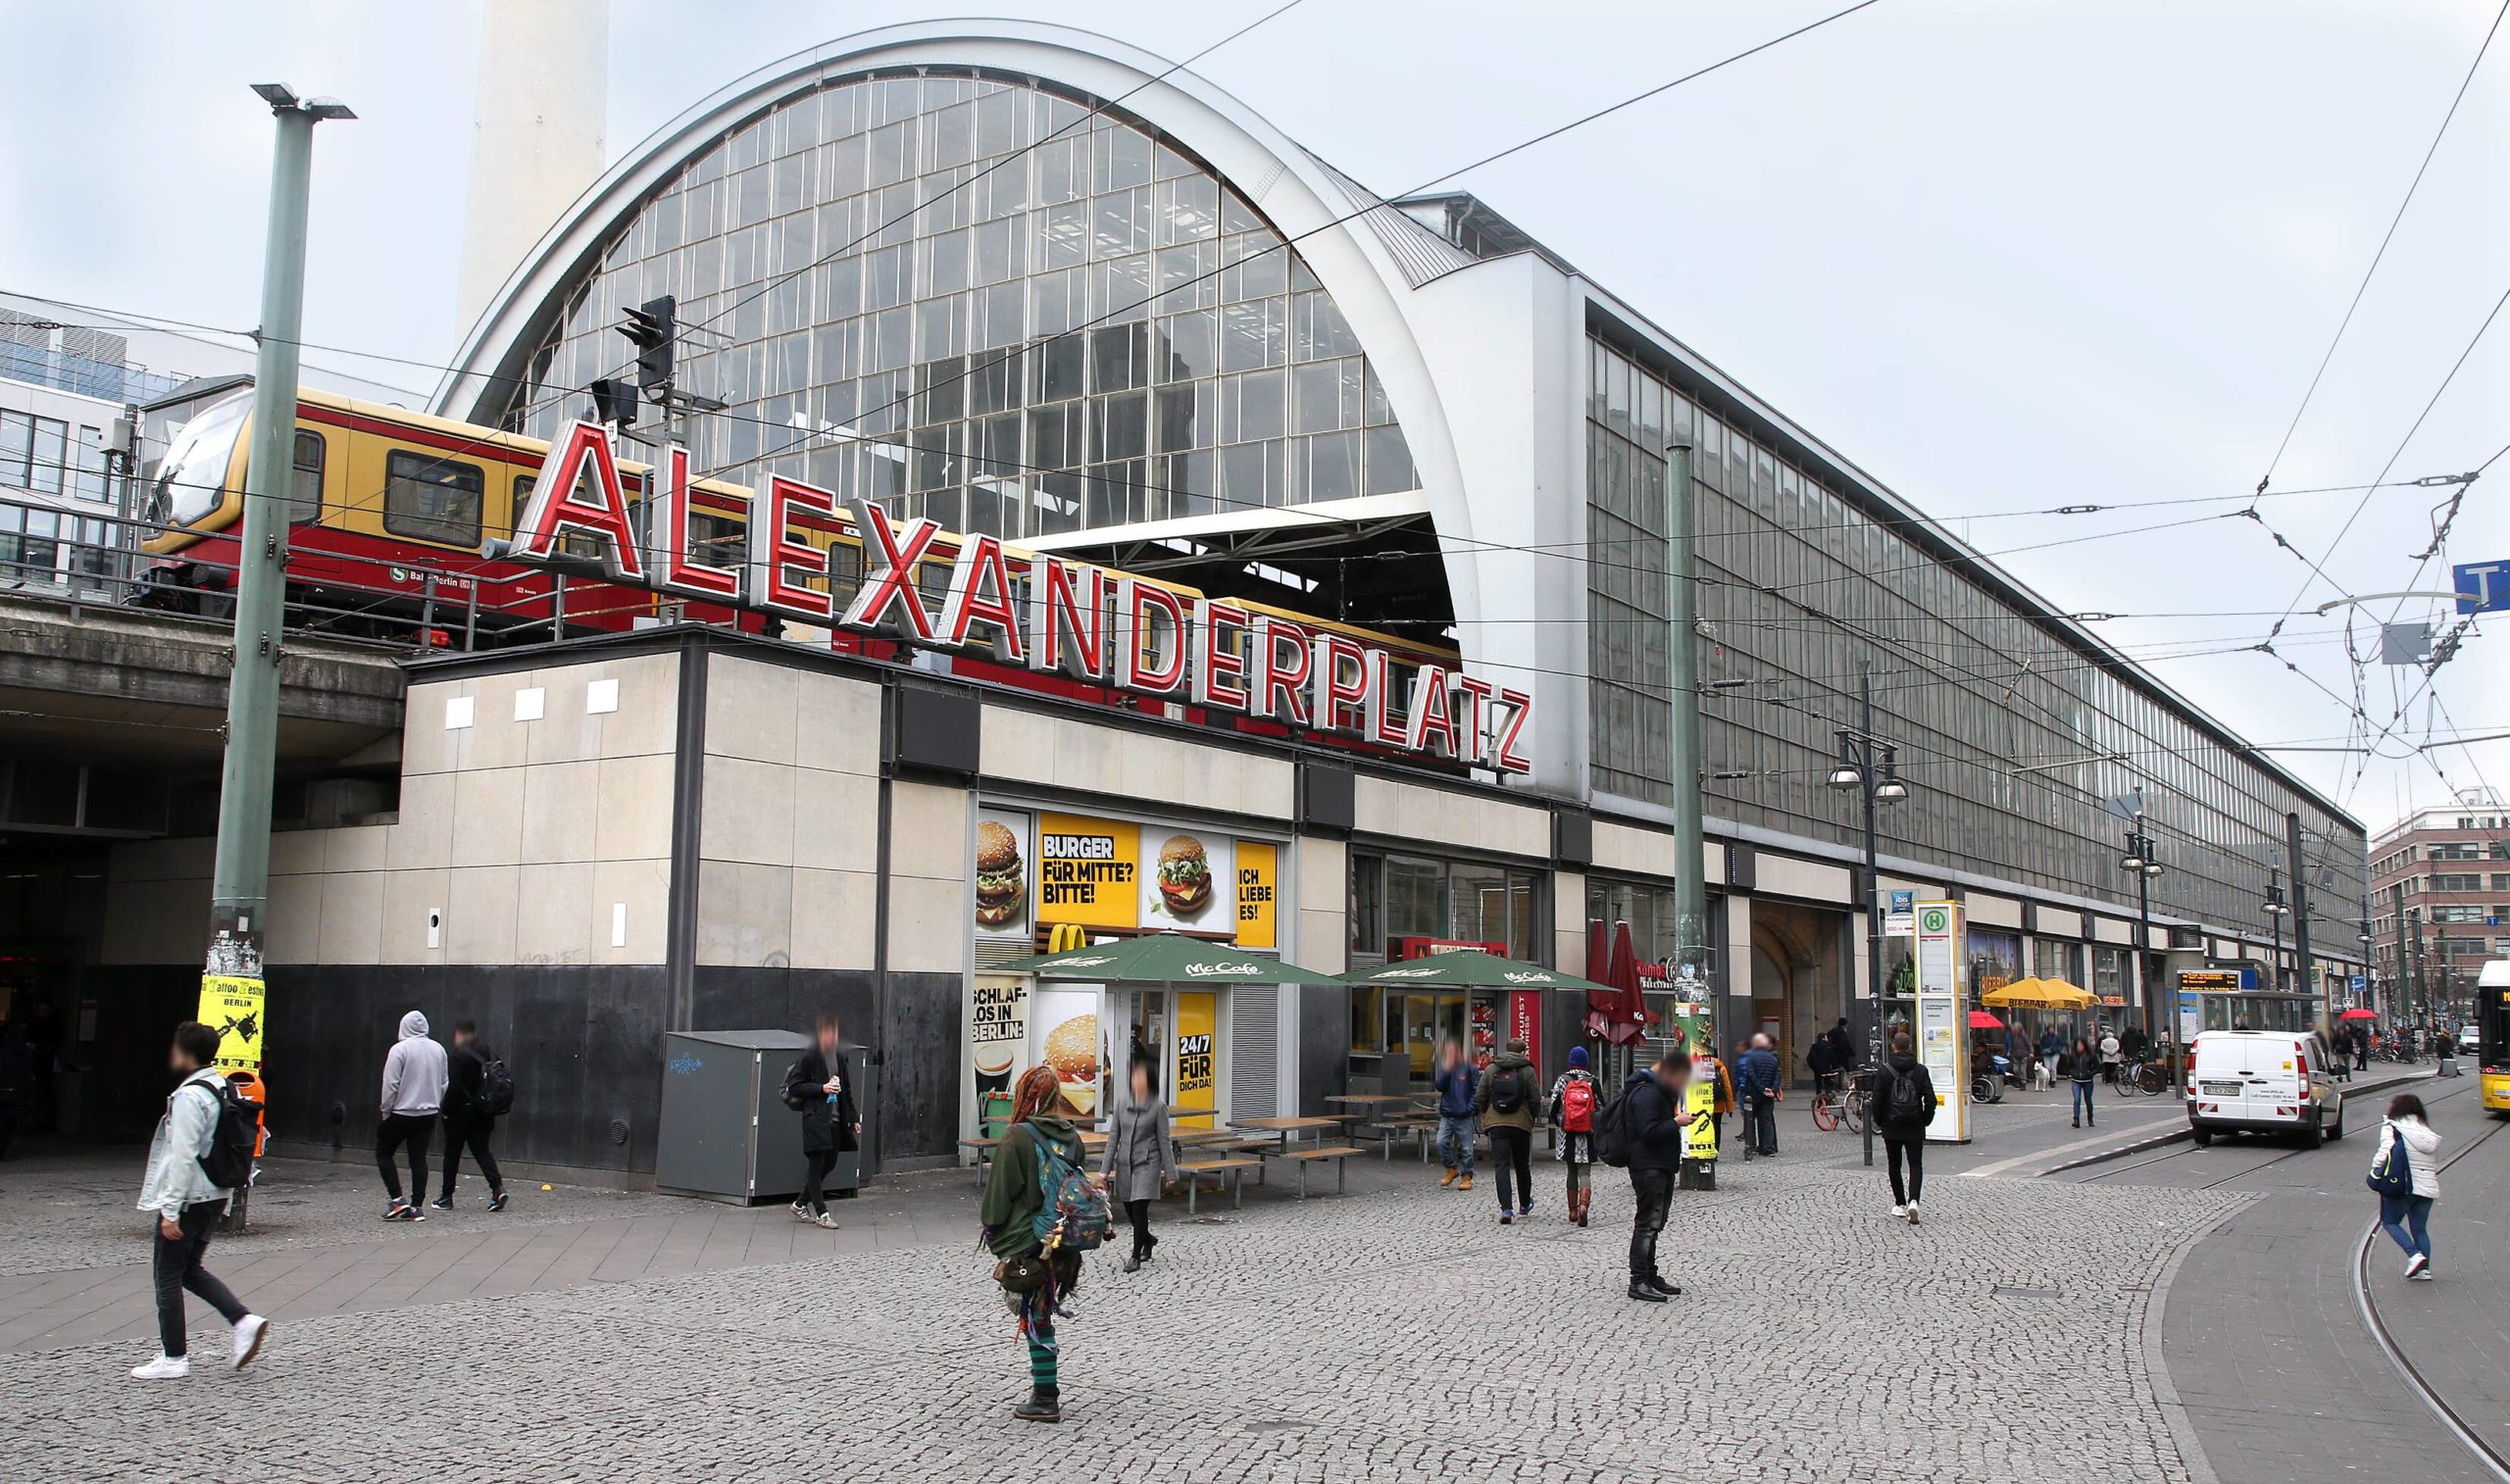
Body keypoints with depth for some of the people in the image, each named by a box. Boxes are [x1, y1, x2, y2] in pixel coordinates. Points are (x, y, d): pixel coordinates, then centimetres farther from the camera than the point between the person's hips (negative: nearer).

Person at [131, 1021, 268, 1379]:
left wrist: (170, 1211, -19)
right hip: (215, 1197, 9)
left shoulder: (189, 1097, -19)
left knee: (168, 1277, 5)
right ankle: (245, 1321, 6)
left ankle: (173, 1358, 12)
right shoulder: (222, 1089, 9)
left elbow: (182, 1157, -22)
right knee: (191, 1270, 19)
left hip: (188, 1199, -9)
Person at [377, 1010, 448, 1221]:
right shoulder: (438, 1049, 6)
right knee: (419, 1158, 8)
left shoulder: (399, 1049, -12)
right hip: (428, 1114, 5)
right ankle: (416, 1207, 6)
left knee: (383, 1152, 10)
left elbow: (391, 1084, -14)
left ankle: (397, 1200, 1)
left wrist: (386, 1111, -4)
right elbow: (443, 1084, 12)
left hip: (402, 1113, -5)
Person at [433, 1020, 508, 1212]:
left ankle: (446, 1197, 15)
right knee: (481, 1150, 11)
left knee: (452, 1153, 9)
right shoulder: (490, 1055, 6)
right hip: (483, 1113, 5)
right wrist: (492, 1111, 13)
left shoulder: (457, 1057, -13)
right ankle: (497, 1187, -9)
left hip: (461, 1112, -5)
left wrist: (446, 1111, -7)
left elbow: (453, 1088, -20)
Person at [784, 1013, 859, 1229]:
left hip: (835, 1118, 7)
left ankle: (800, 1204, 26)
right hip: (815, 1119, -7)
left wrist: (853, 1118, 15)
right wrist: (821, 1088, -17)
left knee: (829, 1163, 11)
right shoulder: (808, 1058, -8)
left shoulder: (839, 1057, 11)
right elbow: (794, 1086, -8)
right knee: (816, 1165, -3)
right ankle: (821, 1213, 2)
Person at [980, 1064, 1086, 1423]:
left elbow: (1000, 1191, -11)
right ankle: (1046, 1393, 25)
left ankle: (1045, 1400, 6)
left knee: (1036, 1320, 1)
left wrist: (991, 1229, 2)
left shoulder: (1017, 1137, -14)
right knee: (1041, 1315, 18)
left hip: (1025, 1242, -6)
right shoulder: (1070, 1136, 4)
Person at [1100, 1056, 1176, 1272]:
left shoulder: (1158, 1107, -8)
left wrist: (1170, 1172, -5)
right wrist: (1105, 1169, 2)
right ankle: (1147, 1239, 40)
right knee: (1130, 1209, 12)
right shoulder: (1122, 1105, 2)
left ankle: (1135, 1257, 3)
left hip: (1147, 1164, -4)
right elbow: (1113, 1137, 4)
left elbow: (1163, 1141, -5)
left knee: (1139, 1208, -10)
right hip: (1125, 1164, 4)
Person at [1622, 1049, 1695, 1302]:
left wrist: (1676, 1119, 10)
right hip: (1648, 1166, -11)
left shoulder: (1661, 1090, 16)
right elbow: (1649, 1131, -24)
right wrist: (1676, 1122, -16)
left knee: (1654, 1223, 15)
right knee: (1648, 1222, -10)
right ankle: (1638, 1281, -8)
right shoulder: (1645, 1093, -18)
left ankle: (1650, 1276, 23)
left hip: (1662, 1166, 11)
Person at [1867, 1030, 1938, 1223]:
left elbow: (1877, 1099, -9)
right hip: (1915, 1127, 1)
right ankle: (1913, 1201, -16)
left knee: (1894, 1166, 13)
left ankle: (1900, 1205, 15)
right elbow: (1930, 1100, -5)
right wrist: (1925, 1120, 10)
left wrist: (1878, 1121, 6)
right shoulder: (1920, 1070, -3)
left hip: (1891, 1127, -1)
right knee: (1916, 1165, 4)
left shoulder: (1883, 1070, -8)